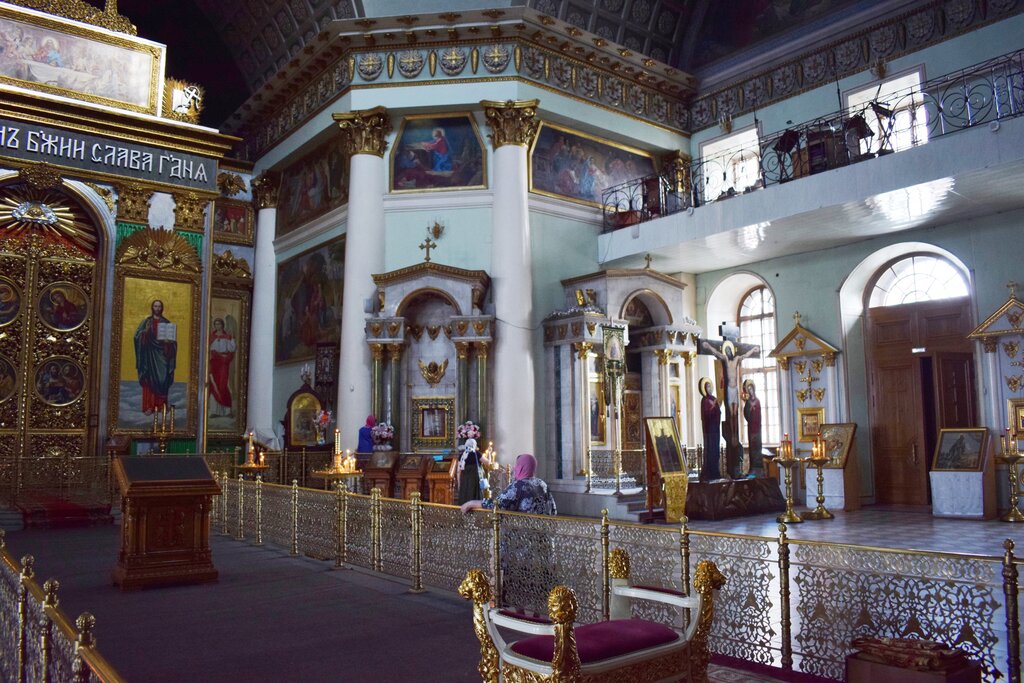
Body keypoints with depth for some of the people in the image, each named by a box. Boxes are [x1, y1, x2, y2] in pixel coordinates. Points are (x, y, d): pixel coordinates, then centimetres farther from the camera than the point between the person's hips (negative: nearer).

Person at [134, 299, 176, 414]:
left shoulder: (166, 322, 11)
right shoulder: (146, 321, 7)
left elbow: (173, 339, 9)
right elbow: (138, 335, -1)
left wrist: (169, 341, -12)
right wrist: (146, 331, -18)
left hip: (162, 355, 1)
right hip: (150, 354, -1)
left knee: (162, 379, -3)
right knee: (149, 379, -5)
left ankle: (161, 405, 0)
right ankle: (149, 406, -7)